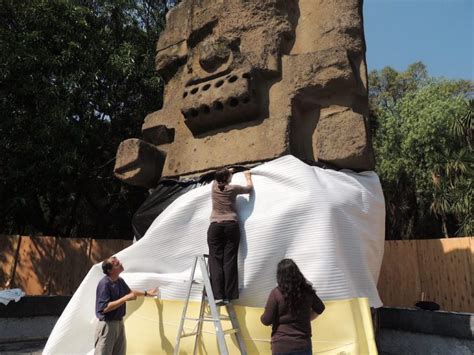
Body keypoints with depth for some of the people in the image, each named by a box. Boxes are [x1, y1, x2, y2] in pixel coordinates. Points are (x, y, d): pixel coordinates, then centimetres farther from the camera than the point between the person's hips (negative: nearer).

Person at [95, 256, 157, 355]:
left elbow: (129, 291, 23)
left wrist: (146, 293, 28)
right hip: (107, 325, -8)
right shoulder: (104, 284, -24)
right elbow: (105, 308, -28)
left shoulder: (120, 280, 2)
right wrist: (125, 298, -26)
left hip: (119, 322, 8)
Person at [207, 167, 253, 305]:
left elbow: (219, 177, 32)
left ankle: (218, 296, -6)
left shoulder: (214, 186, 7)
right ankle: (228, 296, -1)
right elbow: (249, 188, 19)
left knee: (216, 260, 0)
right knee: (229, 261, -1)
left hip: (215, 227, 1)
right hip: (231, 226, -1)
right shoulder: (233, 189, 0)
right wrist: (248, 176, 37)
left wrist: (226, 172, 50)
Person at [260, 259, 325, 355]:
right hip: (303, 344, 4)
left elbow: (266, 320, -10)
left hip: (282, 345, -4)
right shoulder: (307, 291, 0)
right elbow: (320, 308, 18)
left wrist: (262, 316, 11)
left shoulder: (276, 293, -15)